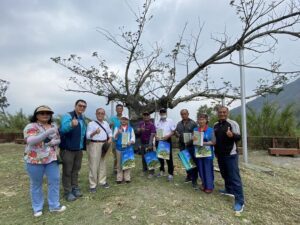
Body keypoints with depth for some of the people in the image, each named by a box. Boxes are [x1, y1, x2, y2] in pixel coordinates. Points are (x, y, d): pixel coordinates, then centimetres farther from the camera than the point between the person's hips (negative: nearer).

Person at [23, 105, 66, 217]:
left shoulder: (53, 126, 7)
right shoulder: (31, 126, -9)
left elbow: (58, 139, 13)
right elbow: (30, 141, -24)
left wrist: (54, 142, -11)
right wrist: (47, 133, -34)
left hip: (52, 159, 5)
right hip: (35, 160, -4)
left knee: (54, 181, 6)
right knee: (36, 184, 10)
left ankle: (54, 205, 21)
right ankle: (37, 208, 28)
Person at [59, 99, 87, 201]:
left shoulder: (82, 119, 11)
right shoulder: (67, 116, -13)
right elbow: (63, 129, -33)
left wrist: (83, 146, 14)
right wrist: (71, 124, -54)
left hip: (79, 149, 7)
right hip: (67, 149, -7)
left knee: (76, 170, 17)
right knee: (67, 171, 4)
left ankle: (75, 188, 31)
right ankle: (68, 192, 17)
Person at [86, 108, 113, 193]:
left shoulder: (106, 123, 12)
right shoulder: (91, 123, -6)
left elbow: (110, 132, 22)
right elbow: (88, 136, -14)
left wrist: (110, 138, 2)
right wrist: (95, 132, -33)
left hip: (104, 145, 6)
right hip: (94, 145, -6)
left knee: (103, 164, 13)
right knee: (94, 165, -3)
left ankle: (102, 181, 27)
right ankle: (93, 185, 7)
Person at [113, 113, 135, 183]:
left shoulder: (131, 129, 7)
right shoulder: (117, 128, 6)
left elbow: (133, 138, 3)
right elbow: (114, 138, -1)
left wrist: (130, 142, -18)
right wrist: (118, 133, -20)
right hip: (119, 148, 0)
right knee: (119, 163, 7)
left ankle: (127, 178, 18)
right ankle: (119, 178, 17)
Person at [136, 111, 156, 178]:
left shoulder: (151, 125, -12)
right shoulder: (140, 123, 4)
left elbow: (152, 135, -18)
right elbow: (138, 132, -1)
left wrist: (150, 144, -26)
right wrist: (140, 130, -25)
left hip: (148, 143, -5)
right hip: (142, 143, 5)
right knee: (143, 157, 15)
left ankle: (151, 172, 7)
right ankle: (144, 170, 30)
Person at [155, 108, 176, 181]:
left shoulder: (170, 121, -2)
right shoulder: (157, 122, 10)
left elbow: (173, 131, -5)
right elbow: (155, 132, 13)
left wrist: (168, 136, -21)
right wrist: (156, 136, -8)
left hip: (167, 140, -4)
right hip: (158, 141, 4)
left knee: (169, 157, -2)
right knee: (160, 156, 13)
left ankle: (170, 173, 6)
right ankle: (161, 170, 31)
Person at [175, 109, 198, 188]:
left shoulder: (193, 123, -5)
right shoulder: (179, 124, 11)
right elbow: (176, 133, 16)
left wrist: (191, 140, -22)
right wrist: (176, 134, -7)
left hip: (191, 146, -5)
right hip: (182, 146, 5)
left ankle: (194, 180, 9)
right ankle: (189, 176, 35)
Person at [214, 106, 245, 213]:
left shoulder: (232, 123, -8)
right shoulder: (215, 125, 11)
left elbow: (238, 137, -14)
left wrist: (232, 135, -36)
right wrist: (216, 151, 16)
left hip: (231, 154, -7)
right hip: (220, 155, 7)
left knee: (235, 177, -6)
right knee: (225, 174, 19)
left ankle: (239, 201, 0)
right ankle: (229, 190, 39)